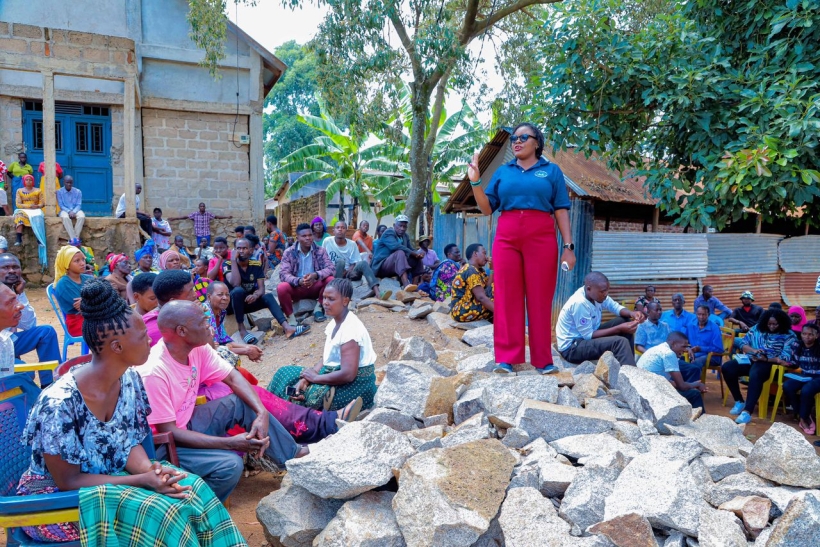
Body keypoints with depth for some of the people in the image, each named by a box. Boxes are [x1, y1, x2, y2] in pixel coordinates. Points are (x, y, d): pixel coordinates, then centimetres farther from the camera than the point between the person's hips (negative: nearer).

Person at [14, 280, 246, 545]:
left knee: (194, 490, -17)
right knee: (158, 511, -27)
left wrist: (150, 469, -20)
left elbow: (131, 443, 1)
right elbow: (69, 481, -20)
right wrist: (142, 480, -27)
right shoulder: (58, 404, -28)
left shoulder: (129, 380, -8)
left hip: (112, 476, 6)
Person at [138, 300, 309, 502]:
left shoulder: (198, 348, -9)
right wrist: (231, 443, -28)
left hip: (187, 423, 8)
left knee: (245, 403, -1)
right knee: (230, 464, -27)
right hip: (163, 444, -8)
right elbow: (168, 432, -27)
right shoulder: (154, 373, -31)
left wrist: (262, 413, -18)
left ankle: (292, 456, 14)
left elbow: (233, 377, -1)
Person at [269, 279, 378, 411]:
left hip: (355, 385, -9)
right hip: (336, 374, 10)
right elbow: (326, 360, 5)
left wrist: (315, 377, -17)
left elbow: (348, 374, -30)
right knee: (286, 373, 4)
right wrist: (305, 379, -12)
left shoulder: (350, 328, -24)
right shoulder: (335, 322, 6)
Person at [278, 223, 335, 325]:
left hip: (315, 287, 1)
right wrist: (299, 281, -36)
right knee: (281, 288, -32)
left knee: (330, 280, -26)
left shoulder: (320, 251, -3)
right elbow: (283, 274, -15)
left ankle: (318, 307, -3)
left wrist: (316, 275, -34)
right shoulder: (289, 252, -6)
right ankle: (291, 316, -12)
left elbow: (331, 268, -14)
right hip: (296, 288, -1)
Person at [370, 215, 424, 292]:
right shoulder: (389, 233, -9)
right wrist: (414, 253, -28)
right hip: (381, 266, -8)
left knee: (417, 258, -2)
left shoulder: (405, 236, 16)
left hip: (396, 267, 8)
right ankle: (406, 285, -52)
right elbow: (395, 246, -27)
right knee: (400, 253, -32)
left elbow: (410, 249, 8)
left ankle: (415, 286, -15)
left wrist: (417, 253, -16)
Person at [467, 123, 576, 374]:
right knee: (507, 297, 0)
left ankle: (543, 359, 8)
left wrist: (568, 246, -4)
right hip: (506, 237, 2)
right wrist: (475, 182, -2)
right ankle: (507, 358, 5)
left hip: (541, 238, -1)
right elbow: (487, 208, 11)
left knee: (540, 299, 1)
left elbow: (561, 210, 5)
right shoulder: (502, 172, 16)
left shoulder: (551, 170, 11)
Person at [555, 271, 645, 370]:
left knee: (624, 320, 4)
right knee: (620, 342, -26)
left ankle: (630, 363, 9)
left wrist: (631, 313, -18)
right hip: (572, 348, -9)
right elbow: (589, 335, -24)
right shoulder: (580, 303, -29)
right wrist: (619, 328, -24)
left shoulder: (595, 293, -4)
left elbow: (616, 307, 4)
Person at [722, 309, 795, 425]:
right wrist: (753, 350, -11)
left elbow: (786, 357, -9)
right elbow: (743, 343, 10)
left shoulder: (788, 335, 0)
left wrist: (766, 359, -19)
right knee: (727, 368, -21)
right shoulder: (757, 328, 11)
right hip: (751, 359, 5)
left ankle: (747, 411, -38)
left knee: (755, 375, -39)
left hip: (770, 363, -5)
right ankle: (739, 402, -3)